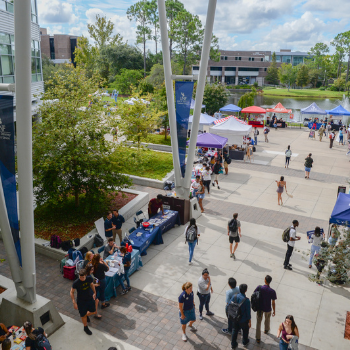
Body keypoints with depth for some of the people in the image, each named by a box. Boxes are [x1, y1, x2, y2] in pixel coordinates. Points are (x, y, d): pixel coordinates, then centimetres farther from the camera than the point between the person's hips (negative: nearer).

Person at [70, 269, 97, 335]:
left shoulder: (89, 278, -19)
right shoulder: (76, 283, -28)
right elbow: (72, 292, -15)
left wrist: (94, 293, 14)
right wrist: (74, 302, -20)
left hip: (90, 299, 3)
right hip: (81, 301, -3)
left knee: (93, 312, 19)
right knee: (83, 315, 14)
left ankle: (86, 315, 53)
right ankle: (86, 328, 41)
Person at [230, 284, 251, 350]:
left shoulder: (234, 297, -17)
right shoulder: (246, 300, -30)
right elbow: (248, 312, -21)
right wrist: (249, 322, -6)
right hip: (243, 320, -3)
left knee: (234, 331, 23)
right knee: (245, 330, 26)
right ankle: (245, 342, 50)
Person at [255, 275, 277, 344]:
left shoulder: (259, 288, -20)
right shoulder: (272, 291, -24)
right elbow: (273, 302, -15)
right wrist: (274, 311, 2)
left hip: (259, 308, 0)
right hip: (267, 309, 0)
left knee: (258, 322, 15)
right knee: (267, 319, 31)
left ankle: (258, 338, 23)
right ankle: (266, 330, 57)